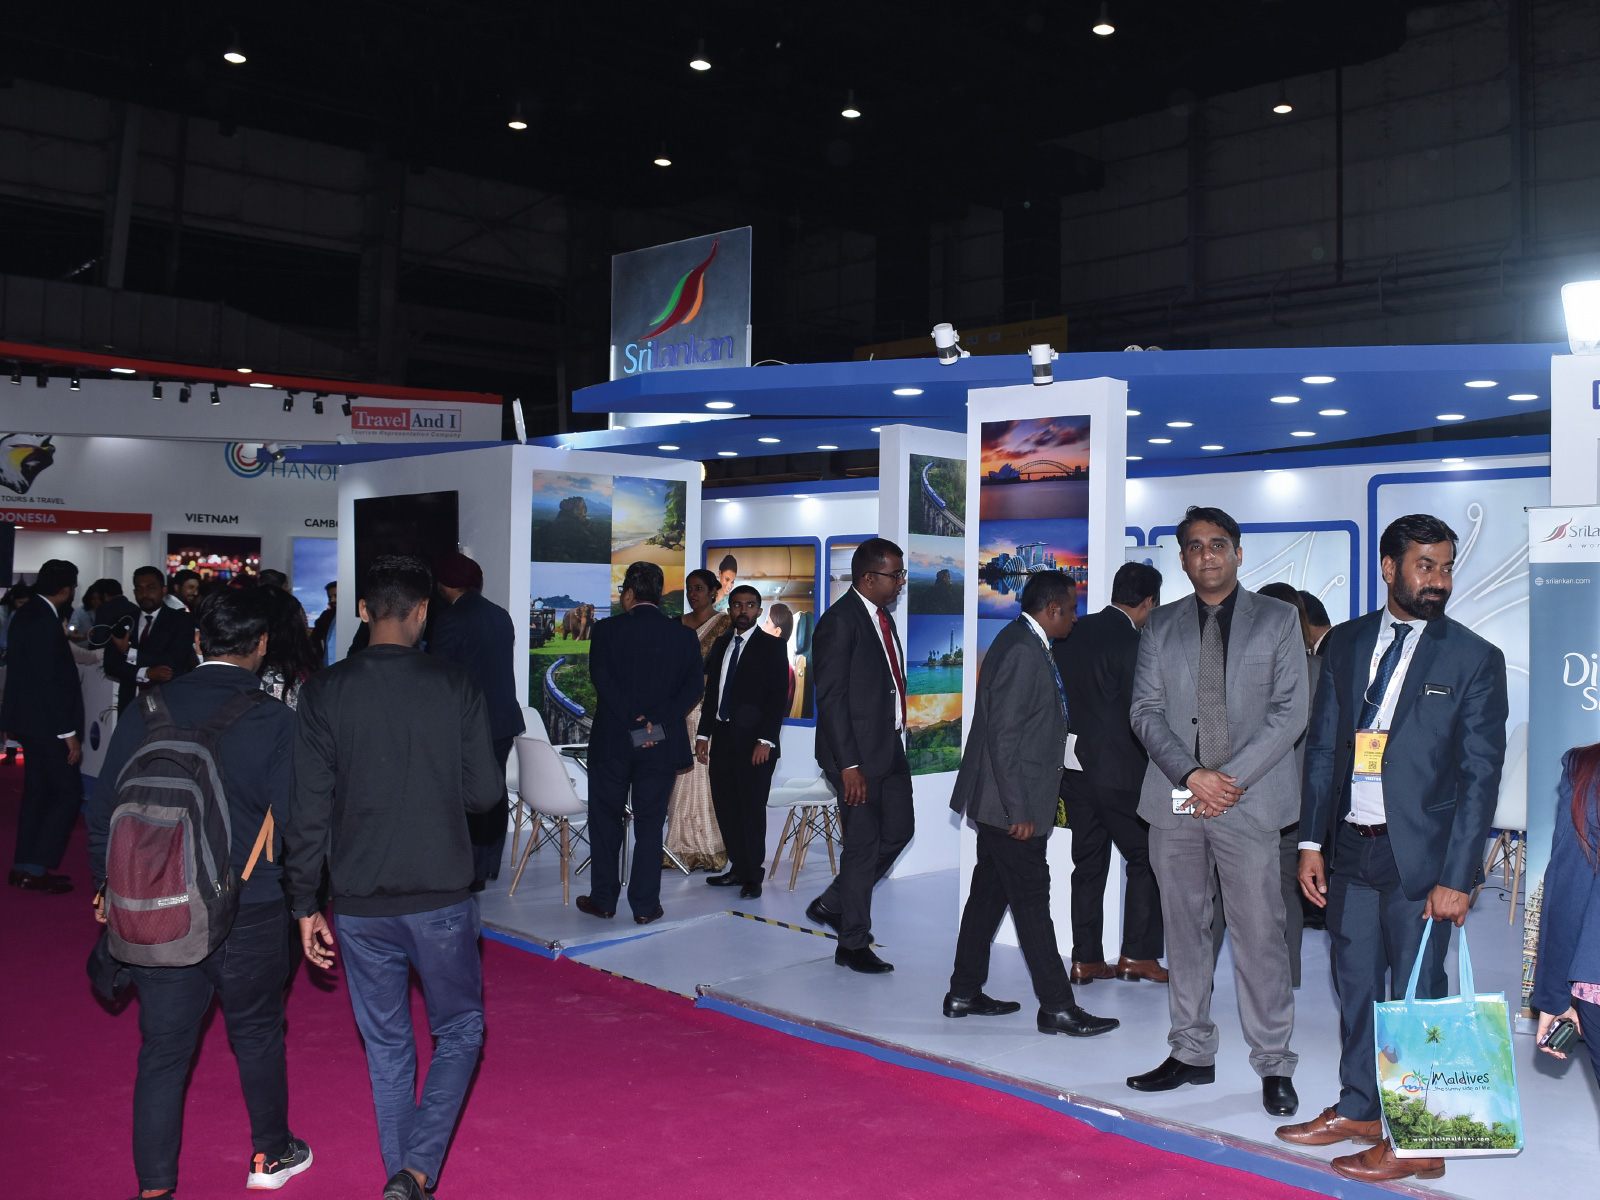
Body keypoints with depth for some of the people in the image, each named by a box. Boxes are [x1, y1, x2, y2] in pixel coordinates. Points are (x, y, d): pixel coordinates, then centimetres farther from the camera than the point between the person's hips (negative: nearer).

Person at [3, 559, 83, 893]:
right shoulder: (44, 622, -21)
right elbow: (49, 681, -23)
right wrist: (68, 732, -20)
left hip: (29, 719, 10)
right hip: (45, 723, -10)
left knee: (37, 791, 15)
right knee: (68, 792, -4)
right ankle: (37, 868, -2)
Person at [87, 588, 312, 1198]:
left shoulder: (147, 710, -3)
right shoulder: (276, 720, -13)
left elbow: (103, 810, 3)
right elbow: (293, 820, -12)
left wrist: (107, 886, 16)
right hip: (251, 912, -2)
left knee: (163, 1048, 11)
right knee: (257, 1034, 18)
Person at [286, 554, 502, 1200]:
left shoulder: (323, 692, -5)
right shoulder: (456, 685, -7)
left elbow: (308, 810, -4)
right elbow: (486, 792, -4)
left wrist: (304, 905, 4)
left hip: (360, 904, 2)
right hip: (441, 897, -1)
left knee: (386, 1045, 16)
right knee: (459, 1031, 14)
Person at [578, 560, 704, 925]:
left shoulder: (607, 629, -4)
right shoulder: (684, 635, 2)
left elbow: (601, 679, -14)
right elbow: (694, 685, -6)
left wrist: (633, 720, -16)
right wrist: (658, 720, -11)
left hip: (611, 741, -1)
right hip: (662, 744, 2)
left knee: (605, 819, 12)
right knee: (649, 825, 8)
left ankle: (604, 898, 18)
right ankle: (645, 905, 9)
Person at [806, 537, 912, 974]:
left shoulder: (883, 618, 14)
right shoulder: (839, 622, -15)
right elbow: (831, 697, -18)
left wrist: (899, 740, 12)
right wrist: (848, 764, -21)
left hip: (890, 747, 9)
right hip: (857, 753, -9)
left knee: (899, 830, 13)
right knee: (864, 843, -1)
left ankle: (832, 905, 28)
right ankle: (852, 943, 15)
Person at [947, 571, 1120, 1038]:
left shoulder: (1023, 643, 12)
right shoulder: (1022, 651, -19)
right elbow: (1003, 736, -23)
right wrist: (1019, 811, -21)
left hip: (1001, 805, 10)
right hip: (1010, 806, -10)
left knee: (989, 893, 15)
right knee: (1032, 901, -2)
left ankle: (964, 993, 23)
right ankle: (1056, 1007, 7)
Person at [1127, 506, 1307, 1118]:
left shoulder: (1277, 619, 5)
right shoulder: (1160, 625, 12)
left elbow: (1289, 712, -2)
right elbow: (1146, 710, 5)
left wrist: (1232, 778, -12)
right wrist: (1190, 775, -10)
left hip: (1248, 799, -3)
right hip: (1174, 799, 3)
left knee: (1259, 933, -2)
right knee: (1184, 929, 10)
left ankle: (1274, 1064, 11)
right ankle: (1191, 1051, 21)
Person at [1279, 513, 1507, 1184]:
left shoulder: (1475, 660, -5)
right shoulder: (1345, 644, 7)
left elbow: (1480, 775, -8)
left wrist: (1456, 876, -12)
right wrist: (1312, 840, 5)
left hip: (1419, 857, -4)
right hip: (1352, 851, 5)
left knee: (1415, 996, 3)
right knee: (1355, 984, 16)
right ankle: (1358, 1109, 33)